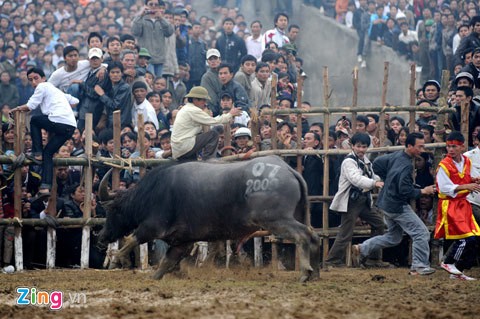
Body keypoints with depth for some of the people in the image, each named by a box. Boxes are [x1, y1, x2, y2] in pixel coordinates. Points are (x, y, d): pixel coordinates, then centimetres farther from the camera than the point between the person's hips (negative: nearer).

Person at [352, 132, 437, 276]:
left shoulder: (396, 156, 4)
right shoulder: (406, 166, -23)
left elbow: (377, 164, 14)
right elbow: (405, 191, -26)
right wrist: (423, 191, -14)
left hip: (386, 204, 10)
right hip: (398, 207, -10)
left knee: (393, 237, 22)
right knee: (421, 233, -5)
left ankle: (361, 249, 23)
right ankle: (419, 266, -3)